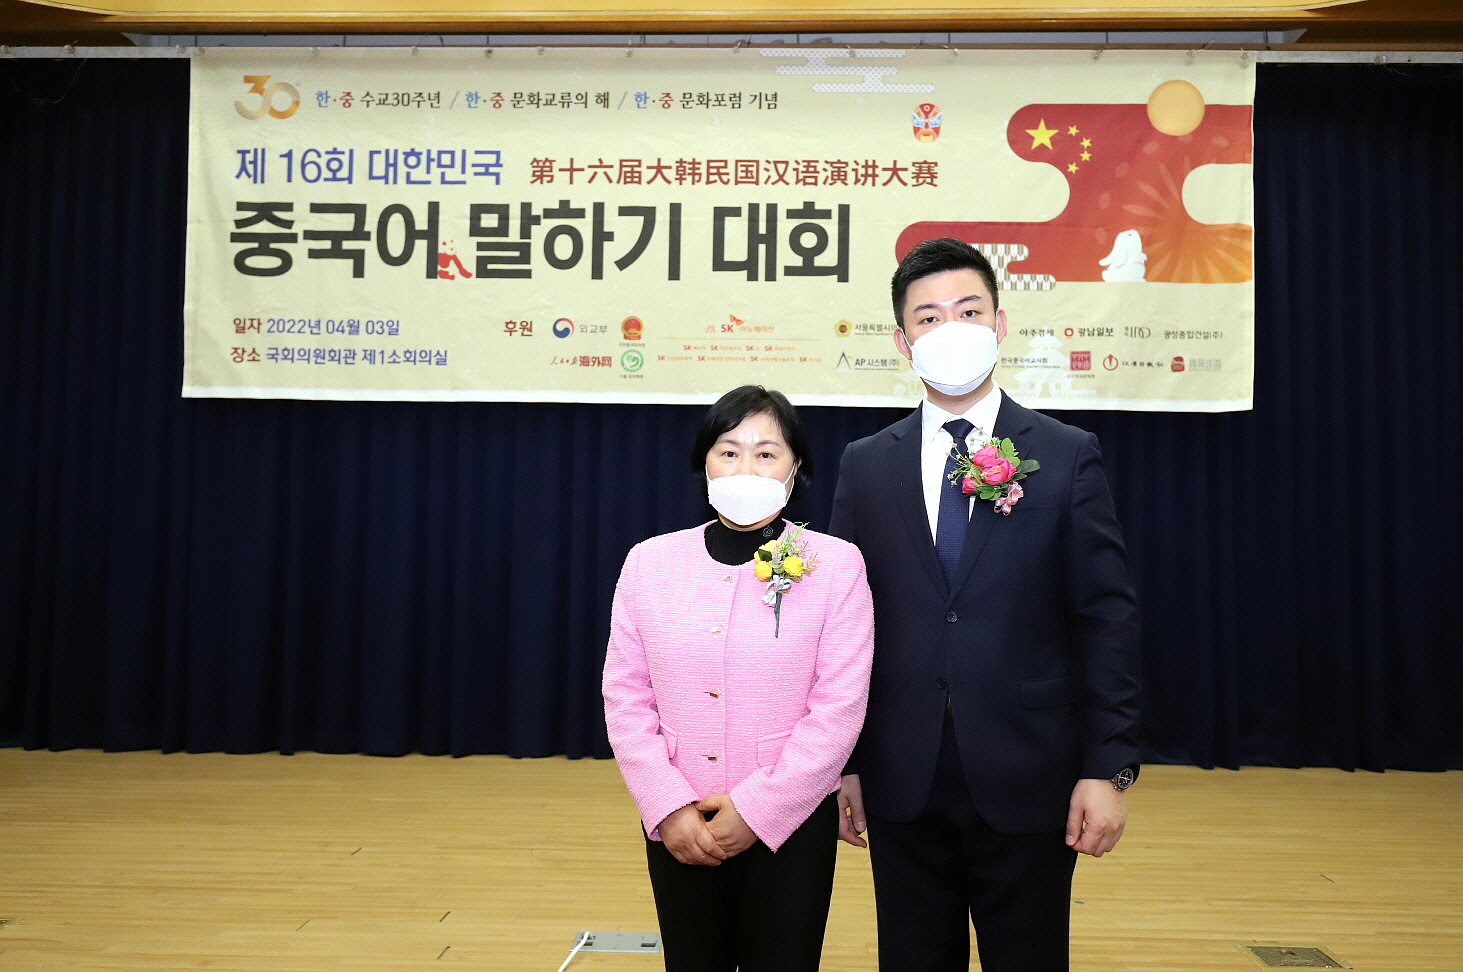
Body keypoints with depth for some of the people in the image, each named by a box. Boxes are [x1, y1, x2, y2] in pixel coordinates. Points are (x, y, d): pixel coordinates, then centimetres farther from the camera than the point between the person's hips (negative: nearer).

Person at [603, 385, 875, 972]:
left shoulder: (834, 565, -6)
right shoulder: (649, 562, 0)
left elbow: (838, 710, -9)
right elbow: (625, 697, 1)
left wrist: (757, 810, -12)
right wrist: (668, 806, -8)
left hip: (790, 826, -2)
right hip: (676, 830, 2)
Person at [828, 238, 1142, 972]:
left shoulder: (1068, 457, -1)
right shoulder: (865, 465, 4)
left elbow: (1107, 620, -2)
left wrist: (1109, 768, -7)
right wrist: (843, 762, 2)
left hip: (1028, 784, -1)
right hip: (901, 786, 2)